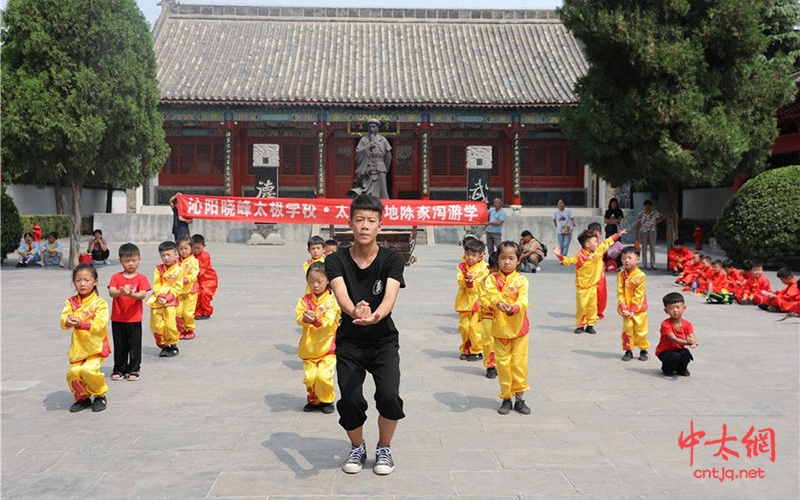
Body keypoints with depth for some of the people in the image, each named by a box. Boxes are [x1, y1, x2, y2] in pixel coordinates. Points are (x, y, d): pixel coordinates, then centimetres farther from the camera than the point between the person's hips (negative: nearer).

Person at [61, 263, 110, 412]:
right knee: (73, 372, -10)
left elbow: (99, 324, -19)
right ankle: (82, 397, 19)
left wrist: (80, 324, -32)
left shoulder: (100, 303, -8)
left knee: (88, 369, -22)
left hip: (96, 346, -4)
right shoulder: (71, 302, 4)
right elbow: (63, 321, -6)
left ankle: (100, 396, 5)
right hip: (78, 347, 4)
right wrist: (68, 322, -31)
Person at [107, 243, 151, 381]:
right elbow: (111, 293, -12)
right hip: (118, 318, 1)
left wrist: (132, 294, -32)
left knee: (134, 345, 4)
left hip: (134, 318, -1)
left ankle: (133, 370, 16)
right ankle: (118, 369, 23)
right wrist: (121, 292, -33)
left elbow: (142, 295, -13)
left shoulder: (141, 278, -1)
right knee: (119, 345, 11)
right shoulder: (116, 277, 2)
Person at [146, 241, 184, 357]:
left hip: (171, 302, -4)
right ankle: (163, 345, 19)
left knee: (170, 325, -7)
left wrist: (167, 298, -15)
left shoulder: (178, 270, -3)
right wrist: (160, 296, -14)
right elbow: (156, 284, 2)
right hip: (157, 301, 4)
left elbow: (177, 288, -6)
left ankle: (173, 345, 11)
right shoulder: (158, 269, 7)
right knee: (156, 325, 5)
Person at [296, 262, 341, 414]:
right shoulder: (305, 300, 2)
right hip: (308, 347, 3)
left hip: (327, 346, -3)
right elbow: (299, 318, -10)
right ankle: (313, 400, 24)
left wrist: (316, 320, -35)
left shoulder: (332, 300, -7)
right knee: (309, 377, -1)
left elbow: (329, 321, -16)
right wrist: (305, 318, -32)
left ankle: (327, 400, 14)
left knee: (323, 375, -12)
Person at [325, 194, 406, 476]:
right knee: (350, 400, -14)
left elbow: (390, 296, -27)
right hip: (349, 342, 1)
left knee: (389, 395, -19)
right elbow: (341, 294, -27)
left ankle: (384, 449, 11)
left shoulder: (392, 260, -10)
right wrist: (355, 311, -51)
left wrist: (375, 315, -50)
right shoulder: (336, 261, -8)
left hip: (384, 341, 0)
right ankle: (357, 447, 20)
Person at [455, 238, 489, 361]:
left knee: (475, 326, -6)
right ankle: (465, 350, 22)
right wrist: (466, 279, -29)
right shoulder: (461, 266, 5)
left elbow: (479, 286, -11)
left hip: (478, 302, -4)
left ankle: (477, 351, 6)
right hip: (464, 302, 4)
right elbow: (459, 281, -10)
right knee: (464, 326, 8)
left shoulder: (483, 268, -6)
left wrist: (471, 283, -26)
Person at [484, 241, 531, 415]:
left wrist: (514, 308, -39)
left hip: (519, 328, 0)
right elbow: (492, 294, -21)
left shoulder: (521, 280, -3)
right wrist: (499, 303, -43)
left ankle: (519, 398, 18)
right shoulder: (492, 279, -1)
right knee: (502, 363, 6)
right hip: (500, 329, 1)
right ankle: (506, 398, 18)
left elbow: (523, 300, -18)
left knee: (519, 363, 5)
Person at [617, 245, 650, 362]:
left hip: (639, 308, -3)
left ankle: (643, 350, 22)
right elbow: (620, 293, -5)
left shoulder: (640, 275, -15)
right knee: (627, 329, 3)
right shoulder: (621, 275, -4)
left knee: (640, 330, 6)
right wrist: (624, 309, -14)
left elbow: (638, 295, -15)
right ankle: (628, 350, 14)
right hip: (626, 309, 3)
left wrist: (632, 310, -16)